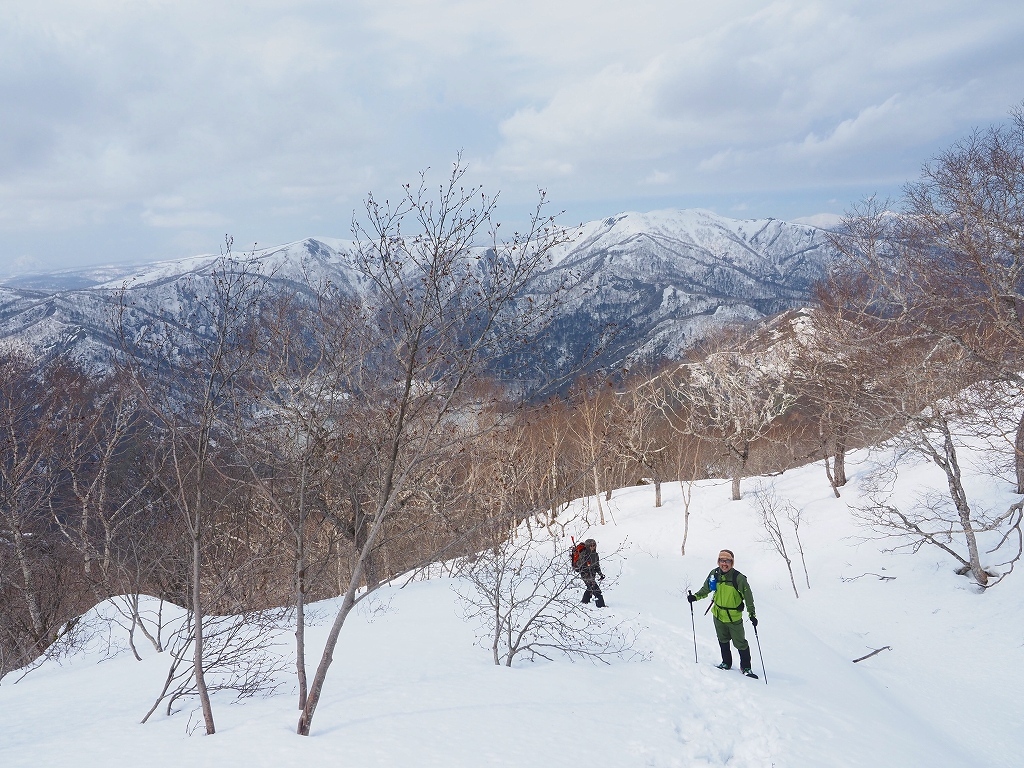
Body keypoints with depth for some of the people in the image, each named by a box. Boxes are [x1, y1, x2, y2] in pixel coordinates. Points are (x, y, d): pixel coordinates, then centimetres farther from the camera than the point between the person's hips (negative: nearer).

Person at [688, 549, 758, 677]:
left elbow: (748, 597, -13)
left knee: (740, 643, 4)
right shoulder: (714, 574, -8)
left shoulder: (739, 578, -21)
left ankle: (746, 668, 22)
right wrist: (695, 596, -7)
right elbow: (705, 589, 7)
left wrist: (752, 614, -16)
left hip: (734, 617, -4)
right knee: (723, 640, 20)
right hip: (718, 614, 4)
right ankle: (726, 663, 38)